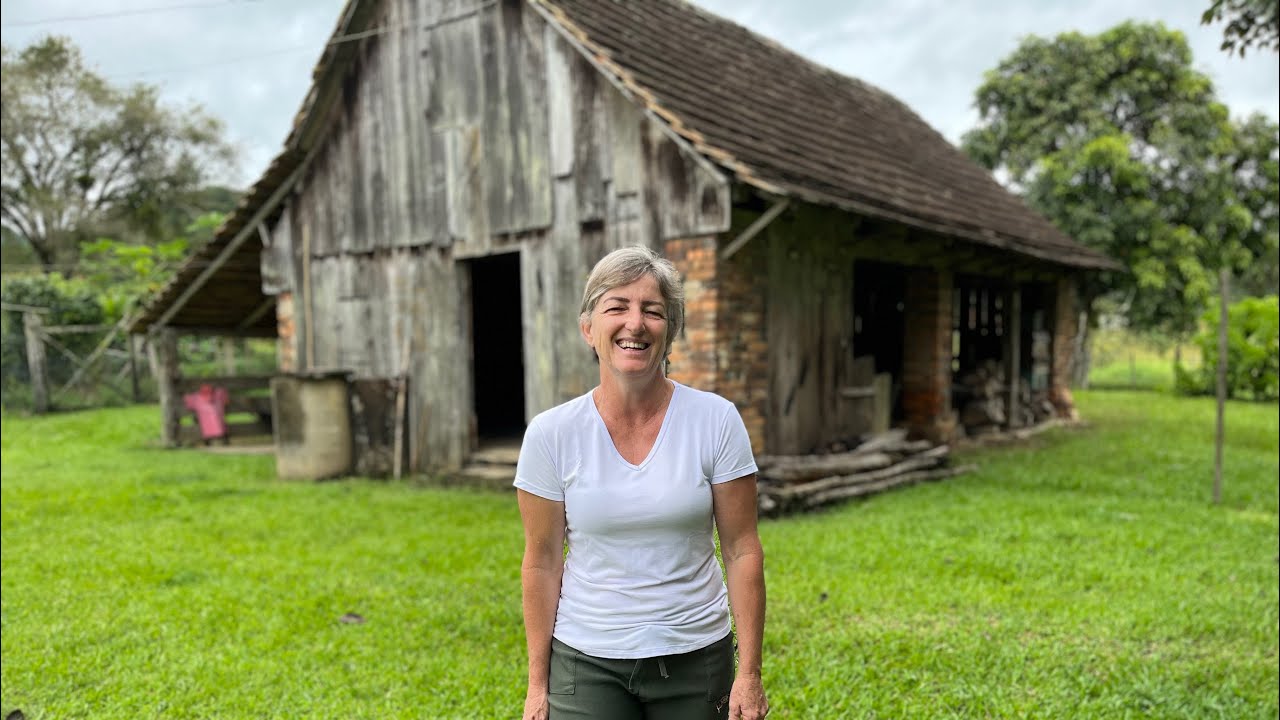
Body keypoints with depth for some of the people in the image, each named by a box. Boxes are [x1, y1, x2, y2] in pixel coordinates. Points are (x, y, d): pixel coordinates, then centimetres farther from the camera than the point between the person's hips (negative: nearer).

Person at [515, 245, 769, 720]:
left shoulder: (716, 421, -9)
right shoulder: (551, 434, -8)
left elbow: (742, 550, -5)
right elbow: (542, 563, -2)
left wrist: (749, 671, -5)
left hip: (696, 658, 1)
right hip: (586, 663, 0)